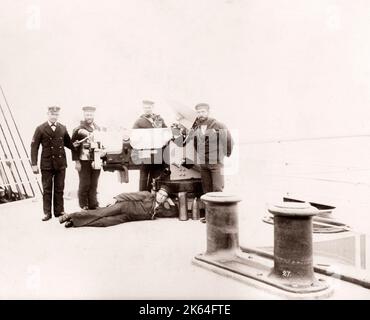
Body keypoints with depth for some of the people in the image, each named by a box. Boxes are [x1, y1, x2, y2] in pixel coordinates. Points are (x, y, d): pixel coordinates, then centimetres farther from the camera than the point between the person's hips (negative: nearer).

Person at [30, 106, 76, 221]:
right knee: (47, 189, 5)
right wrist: (34, 164, -8)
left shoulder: (63, 128, 7)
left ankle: (59, 211, 19)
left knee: (59, 189, 9)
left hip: (61, 163, 3)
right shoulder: (40, 129, -2)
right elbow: (34, 147, -2)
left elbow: (68, 143, 17)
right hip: (46, 164, -2)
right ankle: (47, 213, 14)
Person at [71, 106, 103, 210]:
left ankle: (93, 205, 16)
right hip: (84, 161, -5)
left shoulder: (97, 128, 13)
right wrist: (76, 161, -11)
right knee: (85, 184, 1)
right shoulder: (79, 129, -4)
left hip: (96, 161, 5)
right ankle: (84, 206, 11)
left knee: (94, 185, 9)